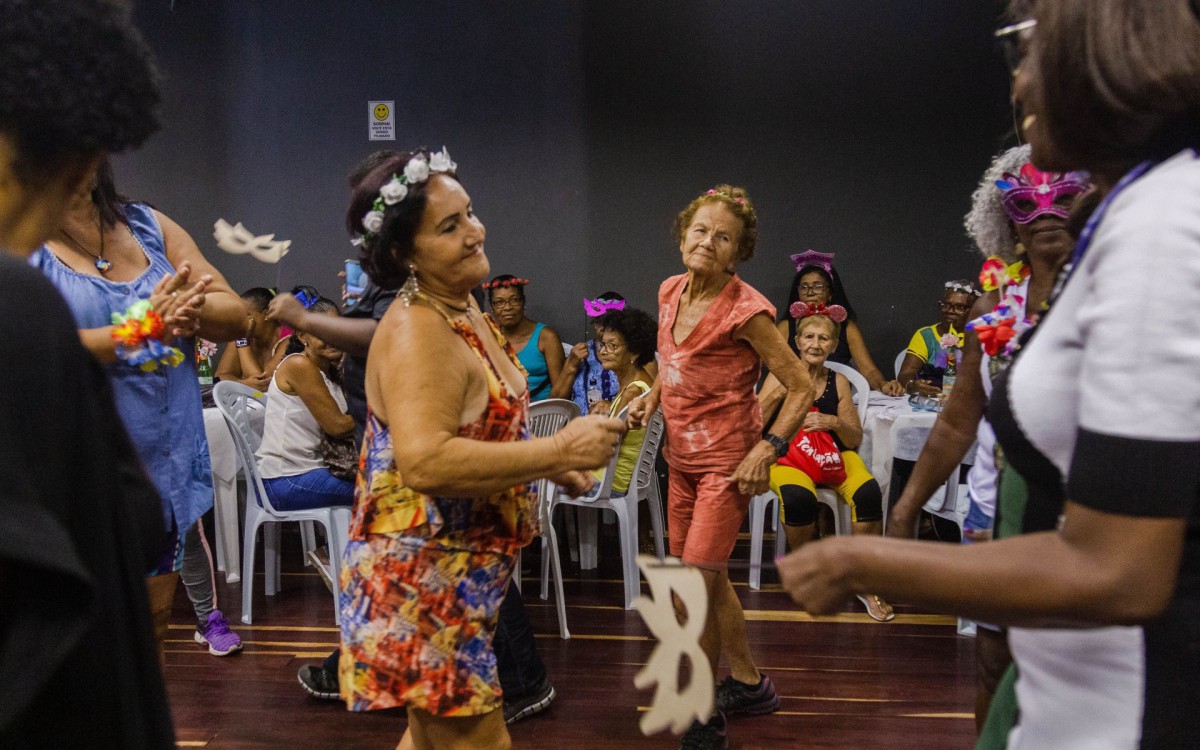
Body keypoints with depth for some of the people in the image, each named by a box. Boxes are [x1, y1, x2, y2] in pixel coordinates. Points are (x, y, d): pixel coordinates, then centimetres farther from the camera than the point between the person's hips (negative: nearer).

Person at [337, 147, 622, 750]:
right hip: (422, 574, -10)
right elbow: (424, 463, -36)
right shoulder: (416, 335, -23)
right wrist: (558, 451, -32)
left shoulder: (462, 309, 8)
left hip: (455, 571, 10)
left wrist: (552, 466, 10)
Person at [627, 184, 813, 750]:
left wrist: (766, 449, -22)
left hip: (727, 460, -8)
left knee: (695, 584, -11)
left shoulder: (744, 308, -19)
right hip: (681, 455, 8)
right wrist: (653, 395, 3)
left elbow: (801, 388, -15)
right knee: (707, 578, 17)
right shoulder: (670, 291, 2)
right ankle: (748, 683, 35)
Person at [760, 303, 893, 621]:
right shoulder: (780, 377, 2)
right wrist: (778, 394, -19)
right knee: (798, 498, -36)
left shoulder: (839, 382, 8)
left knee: (868, 494, -29)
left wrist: (835, 422, -11)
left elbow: (855, 439, 9)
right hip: (788, 457, -2)